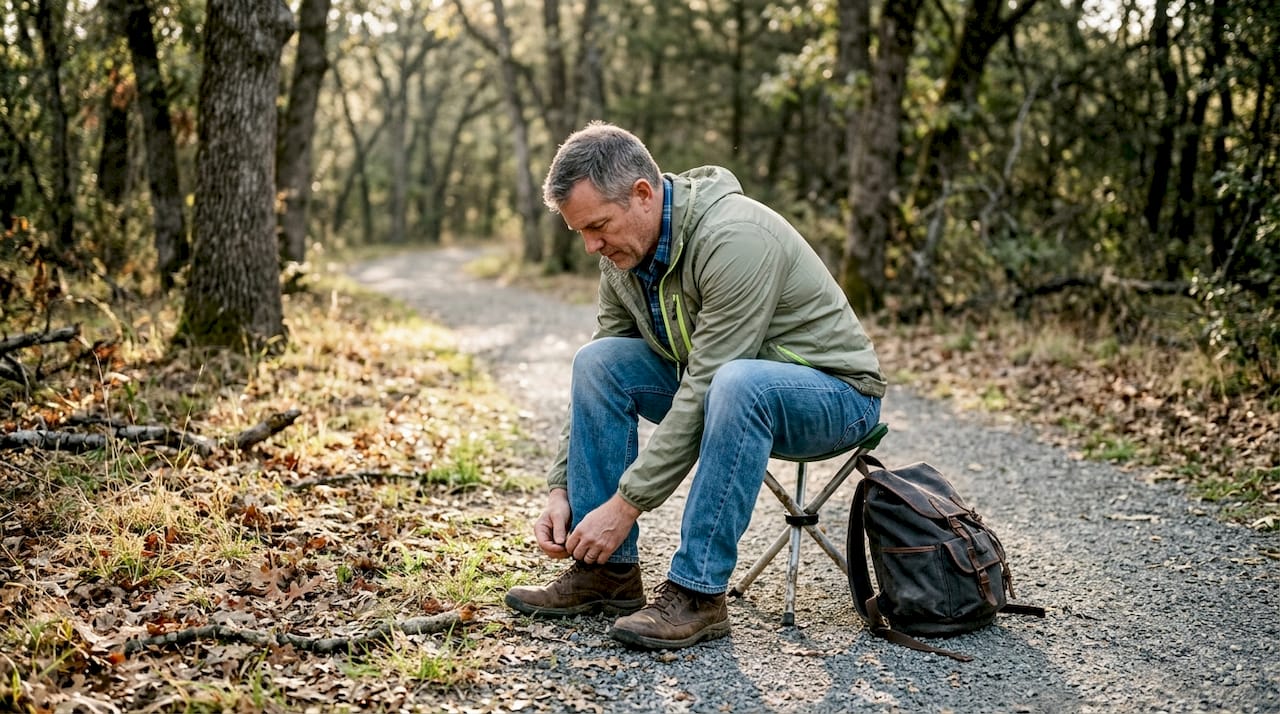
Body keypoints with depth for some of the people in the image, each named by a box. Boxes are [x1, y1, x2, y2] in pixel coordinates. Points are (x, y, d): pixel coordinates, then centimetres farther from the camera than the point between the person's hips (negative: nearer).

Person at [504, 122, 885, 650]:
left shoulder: (734, 239, -31)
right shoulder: (624, 250, -5)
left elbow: (704, 391, -32)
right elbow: (601, 380, 1)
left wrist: (626, 503, -29)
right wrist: (560, 488, -7)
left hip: (835, 392, -7)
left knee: (737, 385, -39)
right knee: (597, 360, -11)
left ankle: (697, 592, -28)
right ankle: (609, 572, -7)